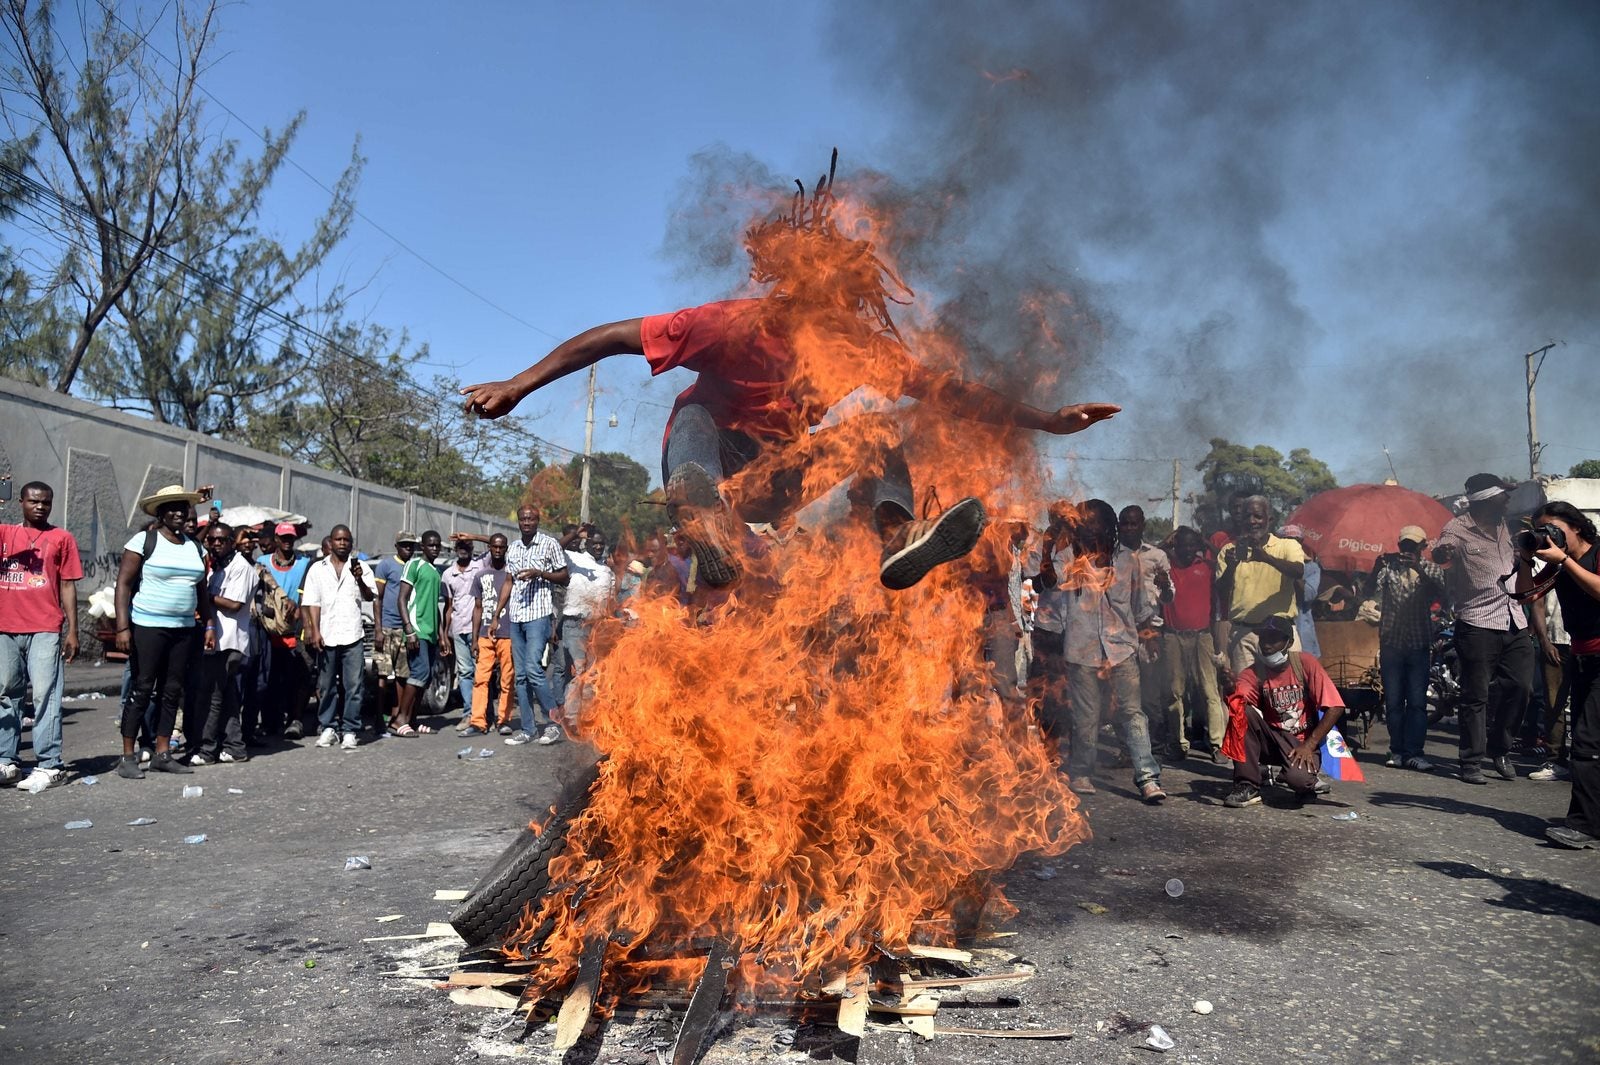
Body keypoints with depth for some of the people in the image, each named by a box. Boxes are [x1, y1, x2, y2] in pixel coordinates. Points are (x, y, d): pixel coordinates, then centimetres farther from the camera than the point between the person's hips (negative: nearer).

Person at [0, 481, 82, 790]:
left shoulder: (61, 538, 6)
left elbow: (68, 586, 4)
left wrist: (72, 631, -1)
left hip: (45, 631, -4)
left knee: (45, 697, -6)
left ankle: (49, 765, -5)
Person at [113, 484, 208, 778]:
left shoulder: (194, 547, 12)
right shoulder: (144, 541, -5)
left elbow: (202, 591, 18)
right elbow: (123, 584, -9)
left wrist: (209, 624, 11)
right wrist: (122, 627, -15)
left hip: (183, 628, 6)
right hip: (148, 626, -6)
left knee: (172, 691, 8)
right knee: (142, 689, -3)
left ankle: (162, 754, 16)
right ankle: (128, 757, 6)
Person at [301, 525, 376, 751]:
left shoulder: (359, 567, 10)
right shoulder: (317, 569, 11)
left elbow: (370, 597, 1)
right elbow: (313, 603, 7)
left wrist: (360, 580, -17)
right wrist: (315, 631, -4)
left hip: (352, 636, -1)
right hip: (327, 636, 1)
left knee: (354, 686, -3)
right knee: (327, 685, 7)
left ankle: (351, 731, 1)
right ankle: (328, 728, 17)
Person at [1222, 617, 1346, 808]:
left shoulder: (1305, 663, -9)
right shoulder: (1253, 673, -5)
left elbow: (1335, 708, -12)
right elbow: (1238, 701, -26)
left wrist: (1309, 745, -16)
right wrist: (1229, 684, -49)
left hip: (1303, 743, -3)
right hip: (1272, 739, 3)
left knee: (1298, 778, -34)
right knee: (1243, 712, -26)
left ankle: (1307, 783, 7)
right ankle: (1247, 786, -17)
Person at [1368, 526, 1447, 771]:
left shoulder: (1431, 569, 8)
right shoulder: (1388, 566, 8)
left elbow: (1439, 593, -11)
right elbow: (1370, 593, -5)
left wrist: (1419, 569, -24)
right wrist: (1377, 568, -22)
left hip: (1419, 643, 0)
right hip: (1391, 642, 1)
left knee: (1417, 701, -4)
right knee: (1393, 701, 3)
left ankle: (1413, 753, -4)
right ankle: (1397, 751, 9)